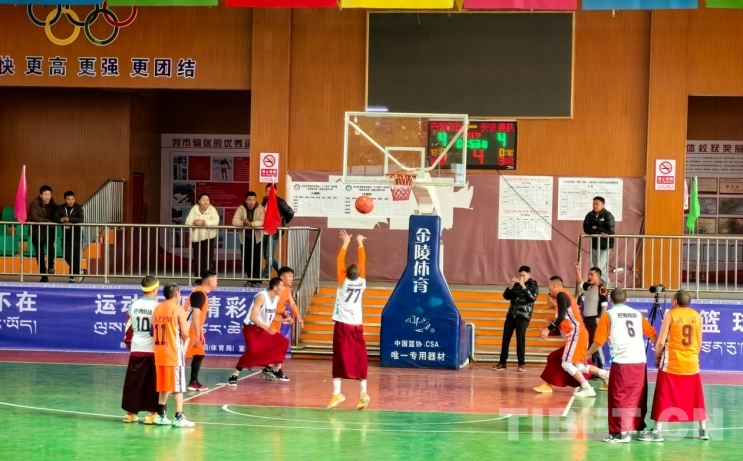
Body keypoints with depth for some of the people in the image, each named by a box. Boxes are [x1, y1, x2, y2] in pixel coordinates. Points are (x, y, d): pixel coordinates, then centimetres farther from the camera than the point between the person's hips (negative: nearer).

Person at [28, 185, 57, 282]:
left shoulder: (53, 204, 1)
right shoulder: (34, 203, -13)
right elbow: (34, 217, -25)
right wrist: (48, 221, -28)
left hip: (49, 231, 2)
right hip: (37, 232, -2)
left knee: (50, 248, -26)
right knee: (40, 254, 3)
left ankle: (50, 266, -7)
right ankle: (44, 276, 12)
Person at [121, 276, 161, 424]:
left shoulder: (134, 305, 3)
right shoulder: (157, 306, -10)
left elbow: (129, 327, 9)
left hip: (136, 349, 4)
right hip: (152, 349, -4)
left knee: (133, 383, 9)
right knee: (153, 384, 4)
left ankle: (130, 412, 14)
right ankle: (151, 413, 4)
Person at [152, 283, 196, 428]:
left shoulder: (157, 309, 10)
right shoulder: (178, 309, -10)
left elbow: (154, 330, 12)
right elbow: (185, 333, -13)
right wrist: (183, 342, 7)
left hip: (159, 351, 6)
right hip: (173, 352, -6)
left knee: (164, 384, 16)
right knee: (177, 386, -3)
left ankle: (160, 415, 18)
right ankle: (179, 417, -6)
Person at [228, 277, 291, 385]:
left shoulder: (276, 298, 4)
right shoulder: (262, 296, -23)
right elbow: (253, 317, -29)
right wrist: (267, 328, -34)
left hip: (264, 329, 9)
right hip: (251, 327, -9)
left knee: (283, 343, 6)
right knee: (253, 351, -28)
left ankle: (270, 370, 16)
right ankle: (234, 375, -20)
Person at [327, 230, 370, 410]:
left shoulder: (344, 283, -9)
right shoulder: (361, 283, -2)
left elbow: (340, 262, -4)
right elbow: (362, 263, 8)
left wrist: (346, 243, 5)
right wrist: (360, 243, 17)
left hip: (342, 326, -3)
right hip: (357, 327, 3)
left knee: (340, 359, -4)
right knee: (359, 359, 3)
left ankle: (337, 393, -10)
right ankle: (363, 393, -2)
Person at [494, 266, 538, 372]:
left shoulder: (534, 285, 4)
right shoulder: (516, 284, 14)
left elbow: (532, 298, -12)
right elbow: (506, 296, 10)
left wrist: (523, 286, -16)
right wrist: (510, 285, -4)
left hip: (523, 316, -4)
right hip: (511, 314, 4)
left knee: (520, 338, -8)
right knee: (506, 338, 0)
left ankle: (522, 363, -1)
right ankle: (502, 362, 5)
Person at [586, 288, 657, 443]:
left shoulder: (609, 315, 1)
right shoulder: (637, 314, 14)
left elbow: (599, 340, -2)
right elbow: (652, 334, 14)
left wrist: (588, 354, 13)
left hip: (621, 362, -5)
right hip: (639, 361, 5)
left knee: (620, 397, 2)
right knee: (638, 396, 16)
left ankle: (622, 433, -2)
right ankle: (640, 428, 25)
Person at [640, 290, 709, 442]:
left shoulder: (670, 314, -5)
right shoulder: (696, 315, 6)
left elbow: (661, 342, -8)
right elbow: (699, 343, 9)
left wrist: (657, 357, 7)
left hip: (672, 363, -4)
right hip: (692, 363, 4)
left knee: (664, 398, 1)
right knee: (696, 398, 15)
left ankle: (657, 432, -1)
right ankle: (703, 430, 20)